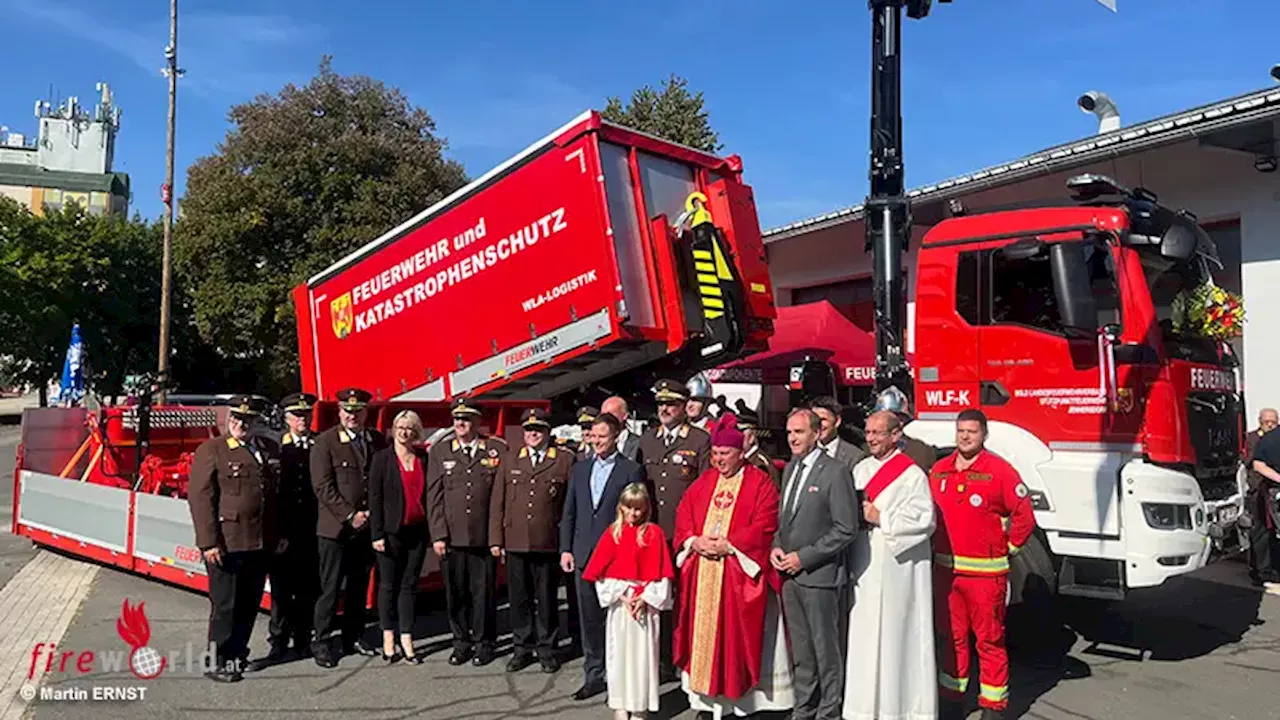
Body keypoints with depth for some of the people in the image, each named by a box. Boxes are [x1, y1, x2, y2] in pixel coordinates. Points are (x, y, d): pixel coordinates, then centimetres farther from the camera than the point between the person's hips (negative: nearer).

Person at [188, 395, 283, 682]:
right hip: (226, 543, -5)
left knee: (249, 604, 13)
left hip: (262, 544, 5)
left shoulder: (270, 449, 11)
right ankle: (218, 663, 14)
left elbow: (279, 494, 16)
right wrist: (208, 542, -15)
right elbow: (200, 498, -9)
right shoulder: (211, 450, -4)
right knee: (225, 605, 3)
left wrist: (282, 534, 13)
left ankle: (237, 653, 27)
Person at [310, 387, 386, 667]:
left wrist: (373, 513, -1)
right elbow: (323, 486, -11)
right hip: (336, 528, -4)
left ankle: (353, 638, 24)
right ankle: (322, 642, 12)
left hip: (367, 526, 4)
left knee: (359, 587, 13)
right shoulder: (325, 442, -6)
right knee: (330, 589, 1)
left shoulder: (378, 441, 7)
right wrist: (349, 515, -13)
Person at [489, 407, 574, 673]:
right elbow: (497, 503, 11)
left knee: (547, 599, 6)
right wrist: (496, 539, 4)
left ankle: (546, 649, 19)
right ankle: (522, 648, 21)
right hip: (515, 543, 3)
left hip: (548, 544, -2)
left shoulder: (565, 462, 3)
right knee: (519, 598, 8)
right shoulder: (510, 462, 13)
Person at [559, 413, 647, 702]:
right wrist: (566, 549, 7)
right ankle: (594, 675, 22)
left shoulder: (631, 470, -3)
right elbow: (569, 513, 13)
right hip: (584, 556, 5)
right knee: (589, 619, 10)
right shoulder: (580, 469, 12)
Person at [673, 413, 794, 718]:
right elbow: (683, 518, 10)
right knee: (704, 633, 8)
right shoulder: (703, 482, 13)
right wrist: (695, 541, -9)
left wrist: (728, 544, -18)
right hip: (702, 574, 5)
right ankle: (708, 695, 18)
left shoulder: (760, 483, -3)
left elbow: (764, 527, -13)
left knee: (738, 635, -1)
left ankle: (742, 694, 12)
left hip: (740, 574, -5)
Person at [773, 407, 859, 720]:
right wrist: (777, 546, 2)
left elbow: (846, 528, -15)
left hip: (820, 575, -7)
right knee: (800, 650, 16)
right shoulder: (790, 468, 12)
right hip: (790, 574, 7)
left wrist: (804, 557, -15)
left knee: (827, 650, 5)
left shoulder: (835, 472, -12)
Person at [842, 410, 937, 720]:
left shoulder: (912, 474, -6)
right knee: (864, 635, 8)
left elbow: (924, 520, -13)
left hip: (897, 570, -6)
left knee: (895, 634, 0)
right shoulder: (860, 470, 13)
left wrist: (881, 519, -14)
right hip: (864, 567, 6)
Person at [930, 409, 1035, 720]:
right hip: (945, 569, 5)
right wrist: (937, 549, 10)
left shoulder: (1000, 470, -8)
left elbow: (1024, 516, -6)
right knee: (951, 637, 14)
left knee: (990, 640, 4)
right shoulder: (939, 470, 7)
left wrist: (1006, 549, -3)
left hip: (985, 572, -5)